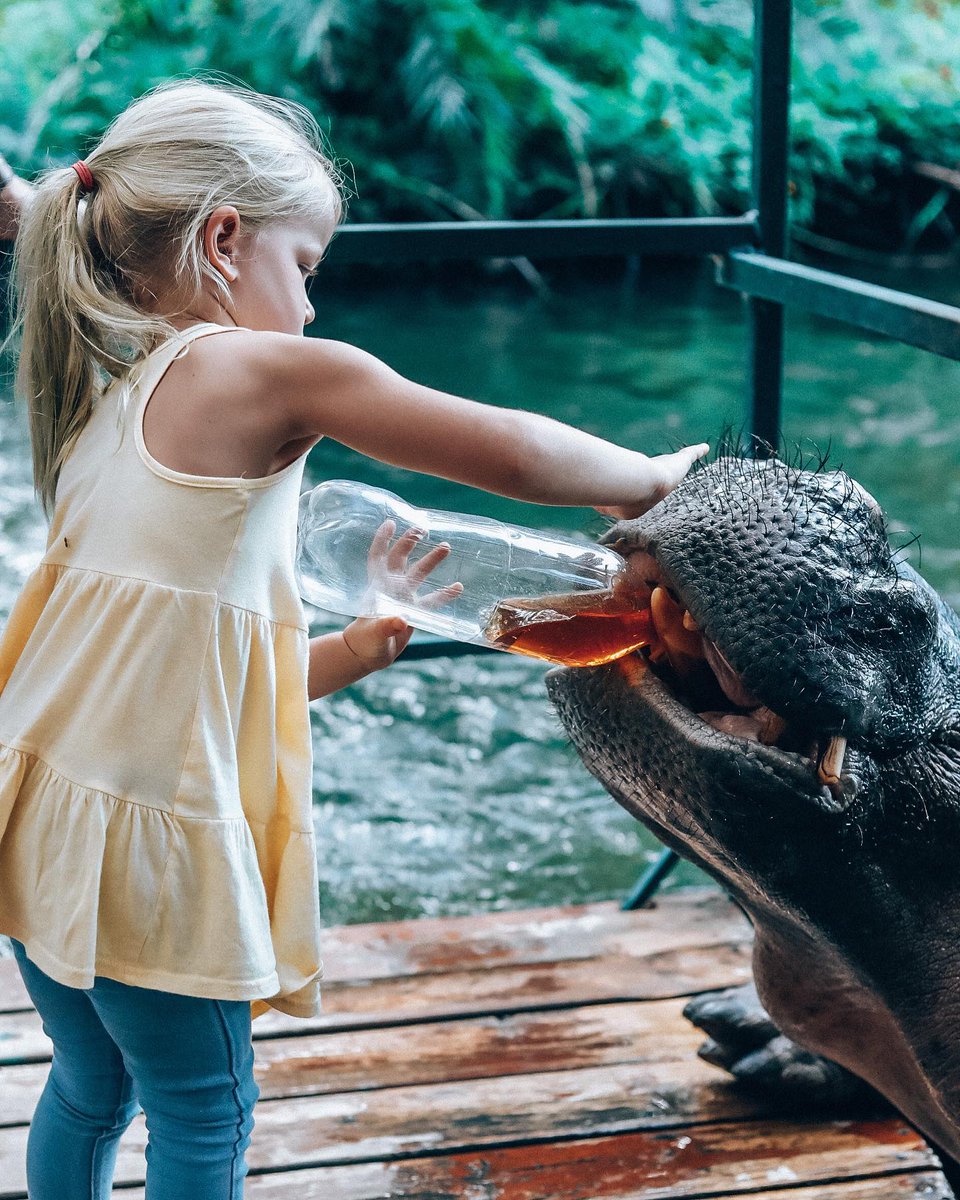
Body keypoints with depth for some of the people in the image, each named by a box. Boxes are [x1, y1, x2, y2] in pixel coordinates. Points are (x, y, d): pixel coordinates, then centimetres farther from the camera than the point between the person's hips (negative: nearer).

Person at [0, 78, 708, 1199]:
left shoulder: (103, 407, 15)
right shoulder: (276, 373, -10)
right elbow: (515, 454, -11)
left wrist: (362, 647, 20)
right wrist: (648, 478, 7)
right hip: (146, 836, -8)